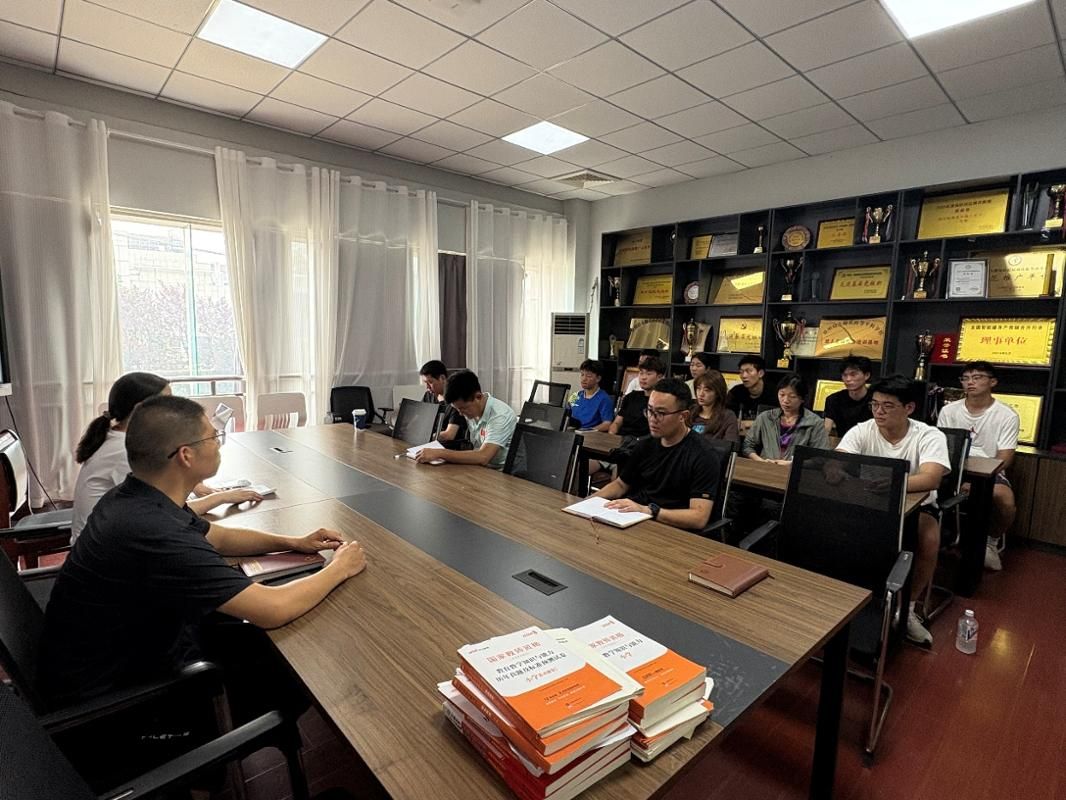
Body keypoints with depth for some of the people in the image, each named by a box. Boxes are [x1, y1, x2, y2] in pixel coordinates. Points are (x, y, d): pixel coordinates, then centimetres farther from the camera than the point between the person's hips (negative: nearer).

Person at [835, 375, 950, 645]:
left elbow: (930, 479, -34)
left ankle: (907, 608, -6)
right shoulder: (861, 431, -10)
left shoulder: (930, 437, -16)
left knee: (929, 541, -31)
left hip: (916, 506, -1)